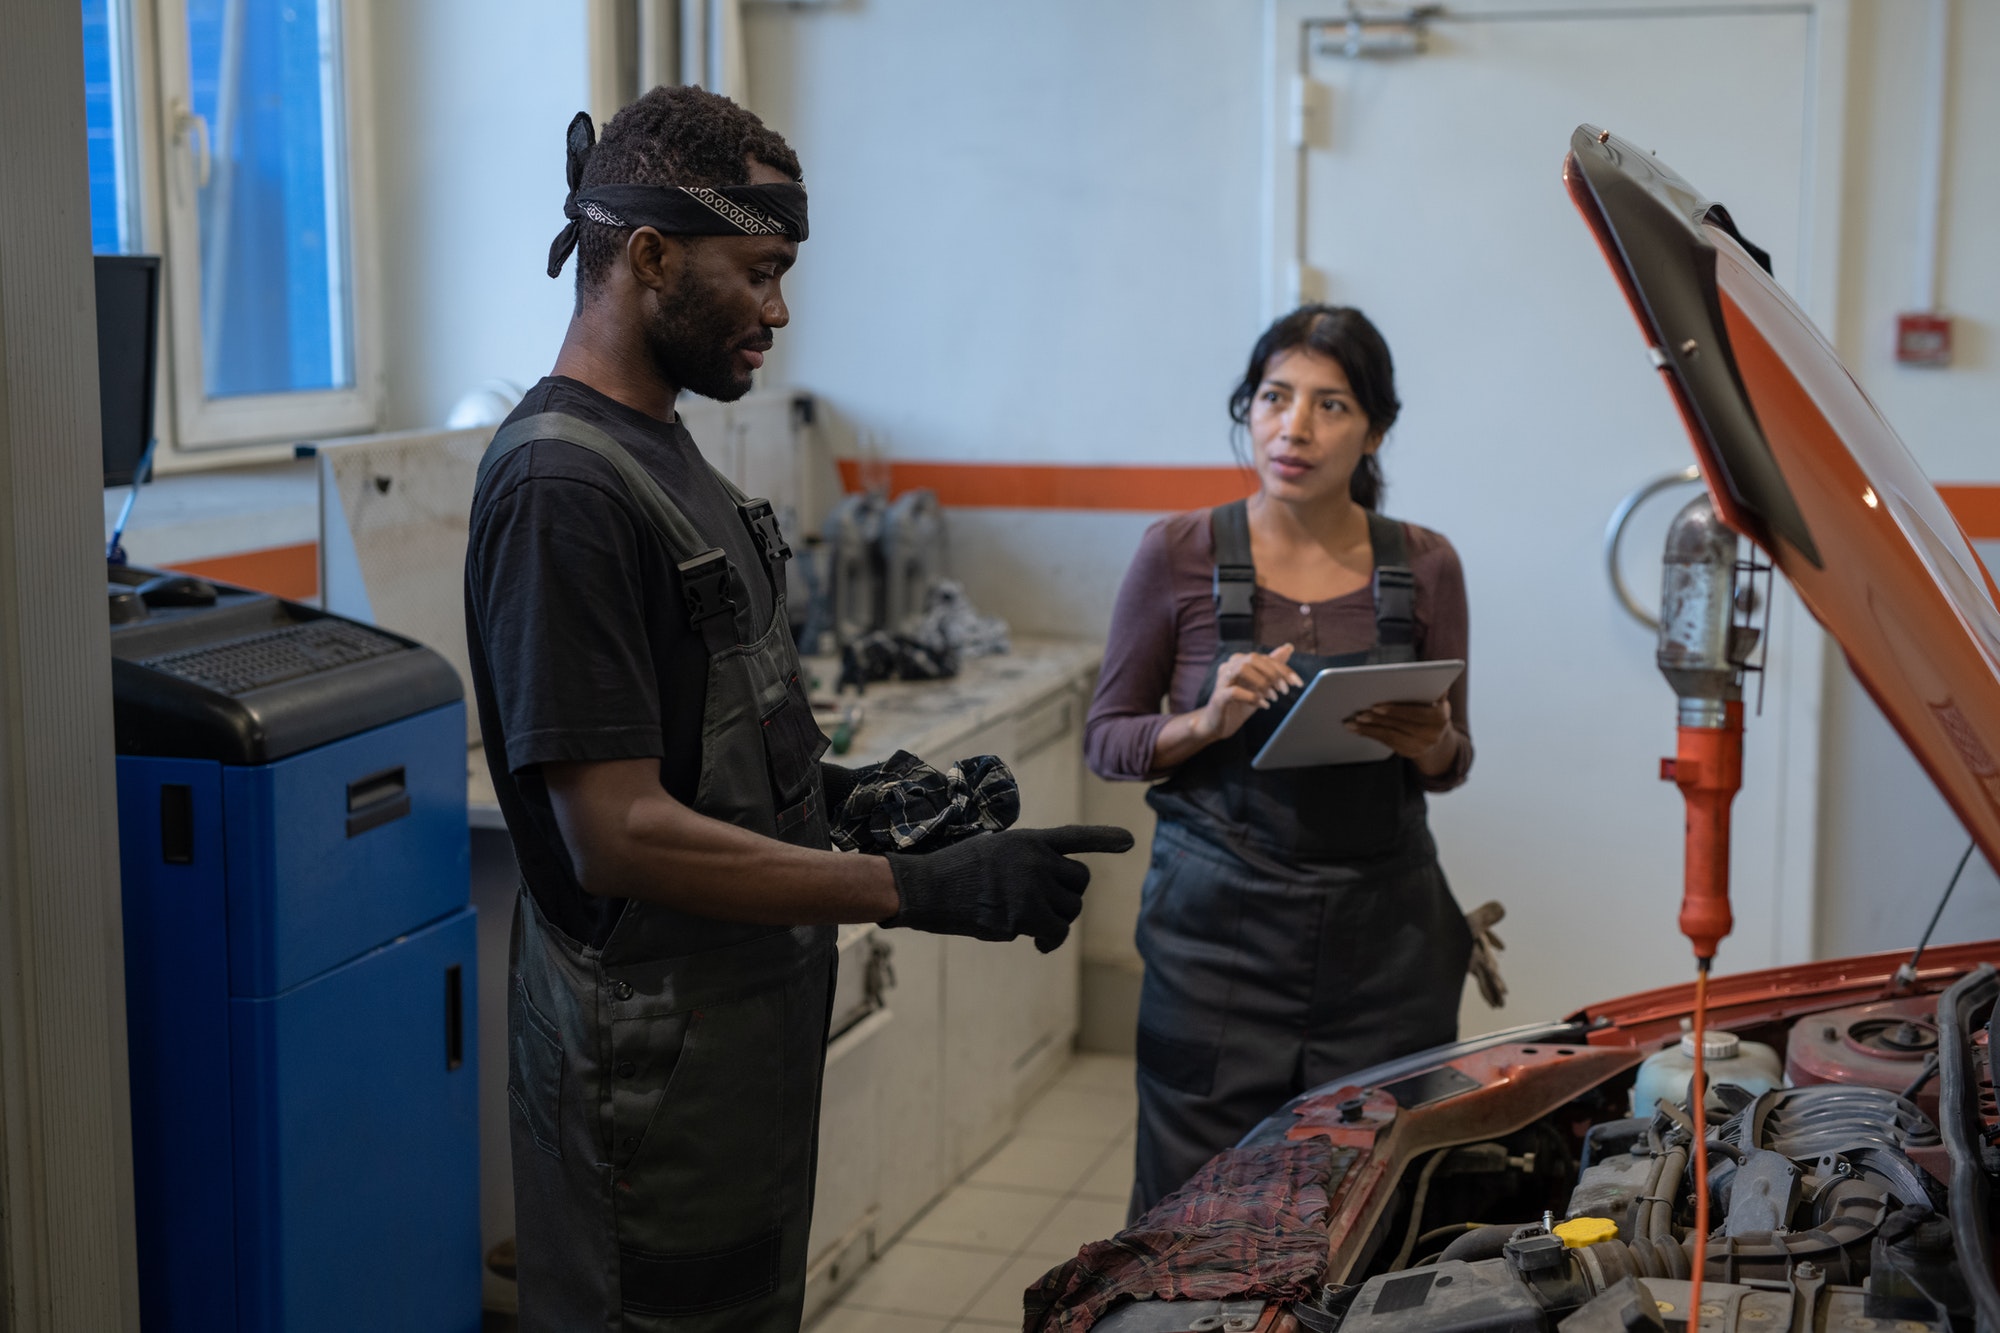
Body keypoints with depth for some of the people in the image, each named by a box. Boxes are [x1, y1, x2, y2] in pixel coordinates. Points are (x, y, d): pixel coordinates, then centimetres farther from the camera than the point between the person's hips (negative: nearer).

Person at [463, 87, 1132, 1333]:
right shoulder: (561, 484, -22)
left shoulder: (660, 448, 10)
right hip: (655, 1057, -9)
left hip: (745, 1025, 9)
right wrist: (919, 889, -26)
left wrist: (857, 794, 3)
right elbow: (620, 835, -26)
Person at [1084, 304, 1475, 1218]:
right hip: (1219, 928, -2)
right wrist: (1210, 723, -16)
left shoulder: (1424, 567, 2)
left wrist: (1433, 748, -10)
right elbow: (1105, 739, 2)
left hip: (1382, 935, 2)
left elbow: (1451, 765, 13)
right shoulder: (1181, 555, -4)